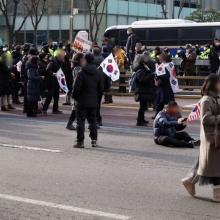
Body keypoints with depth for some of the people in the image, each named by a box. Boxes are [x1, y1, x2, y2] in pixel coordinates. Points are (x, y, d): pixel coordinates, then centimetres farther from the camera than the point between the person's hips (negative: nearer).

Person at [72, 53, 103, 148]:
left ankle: (80, 141, -1)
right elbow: (100, 88, 8)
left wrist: (74, 97, 1)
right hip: (93, 101, 5)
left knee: (80, 121, 1)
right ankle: (94, 140, 14)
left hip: (82, 101, -5)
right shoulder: (98, 73, 3)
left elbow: (76, 87, -16)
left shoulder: (81, 73, -15)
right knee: (93, 120, 14)